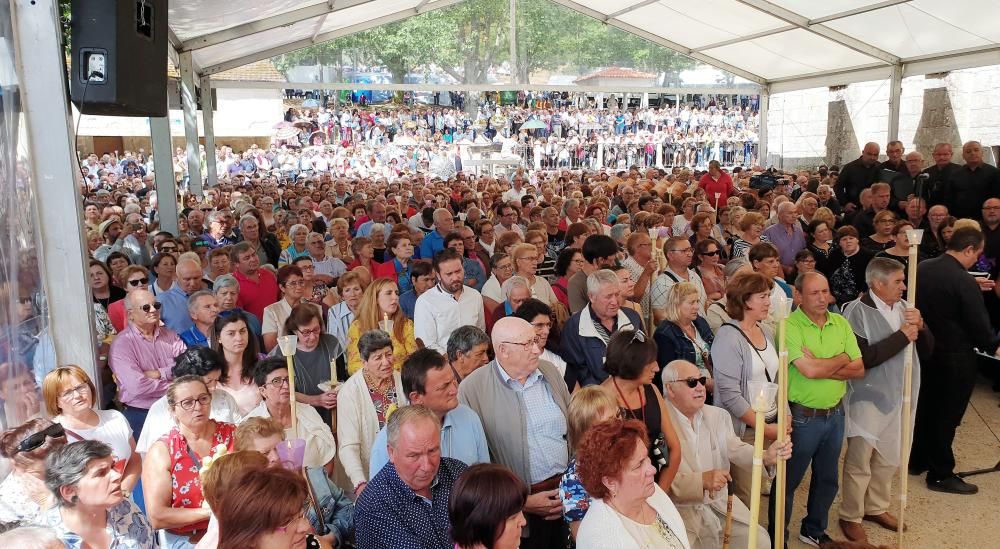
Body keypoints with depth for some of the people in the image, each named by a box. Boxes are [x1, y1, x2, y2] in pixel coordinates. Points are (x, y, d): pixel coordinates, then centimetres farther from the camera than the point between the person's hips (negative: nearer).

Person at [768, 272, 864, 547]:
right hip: (802, 417, -6)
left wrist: (821, 367, -17)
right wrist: (842, 359, -10)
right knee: (789, 480, 9)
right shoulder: (789, 326, -17)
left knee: (827, 479, 21)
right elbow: (809, 371, -26)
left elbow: (858, 369, -2)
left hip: (835, 414, 6)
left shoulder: (841, 323, 2)